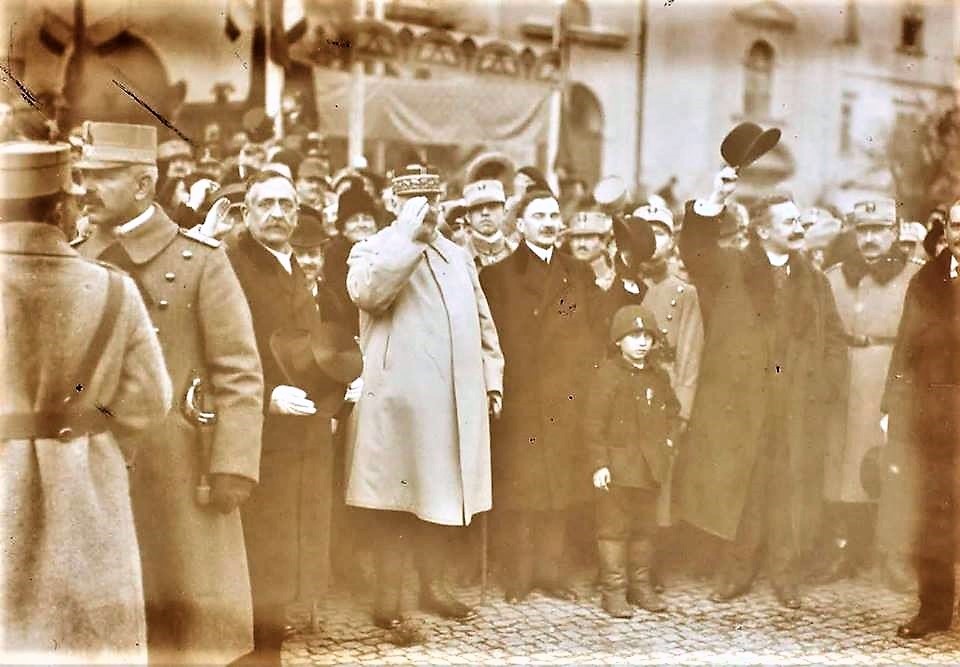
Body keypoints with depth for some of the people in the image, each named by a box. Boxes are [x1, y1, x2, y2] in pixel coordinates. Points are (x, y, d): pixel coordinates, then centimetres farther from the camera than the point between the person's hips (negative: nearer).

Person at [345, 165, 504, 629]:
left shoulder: (458, 256, 19)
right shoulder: (374, 250, 0)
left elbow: (481, 322, 22)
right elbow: (367, 292, -24)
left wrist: (492, 377, 13)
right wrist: (409, 235, -19)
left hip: (454, 399, 6)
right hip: (396, 396, -6)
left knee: (440, 492, 13)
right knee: (393, 495, -1)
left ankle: (433, 585, 27)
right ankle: (388, 594, 9)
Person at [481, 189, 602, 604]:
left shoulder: (579, 276, 15)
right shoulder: (497, 277, 5)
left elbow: (591, 337, 11)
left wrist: (582, 387, 1)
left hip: (565, 403, 3)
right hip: (516, 402, -3)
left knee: (560, 488, 5)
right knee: (517, 490, -1)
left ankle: (550, 570, 14)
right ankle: (519, 573, 8)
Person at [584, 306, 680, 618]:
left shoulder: (658, 376, 8)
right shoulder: (608, 373, -10)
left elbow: (672, 408, 27)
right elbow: (593, 423, -12)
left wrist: (667, 436, 11)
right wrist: (599, 464, -16)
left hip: (650, 466, 6)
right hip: (617, 466, -6)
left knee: (645, 527, 14)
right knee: (614, 527, 0)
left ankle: (640, 585, 25)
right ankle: (614, 591, 7)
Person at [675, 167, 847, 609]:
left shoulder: (814, 282, 17)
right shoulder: (730, 269, 8)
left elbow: (834, 341, 14)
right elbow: (694, 249, -11)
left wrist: (821, 390, 1)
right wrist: (713, 203, -23)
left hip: (797, 407, 2)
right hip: (739, 401, -2)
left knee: (790, 491, 1)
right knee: (736, 487, 0)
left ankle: (786, 578, 13)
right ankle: (736, 573, 14)